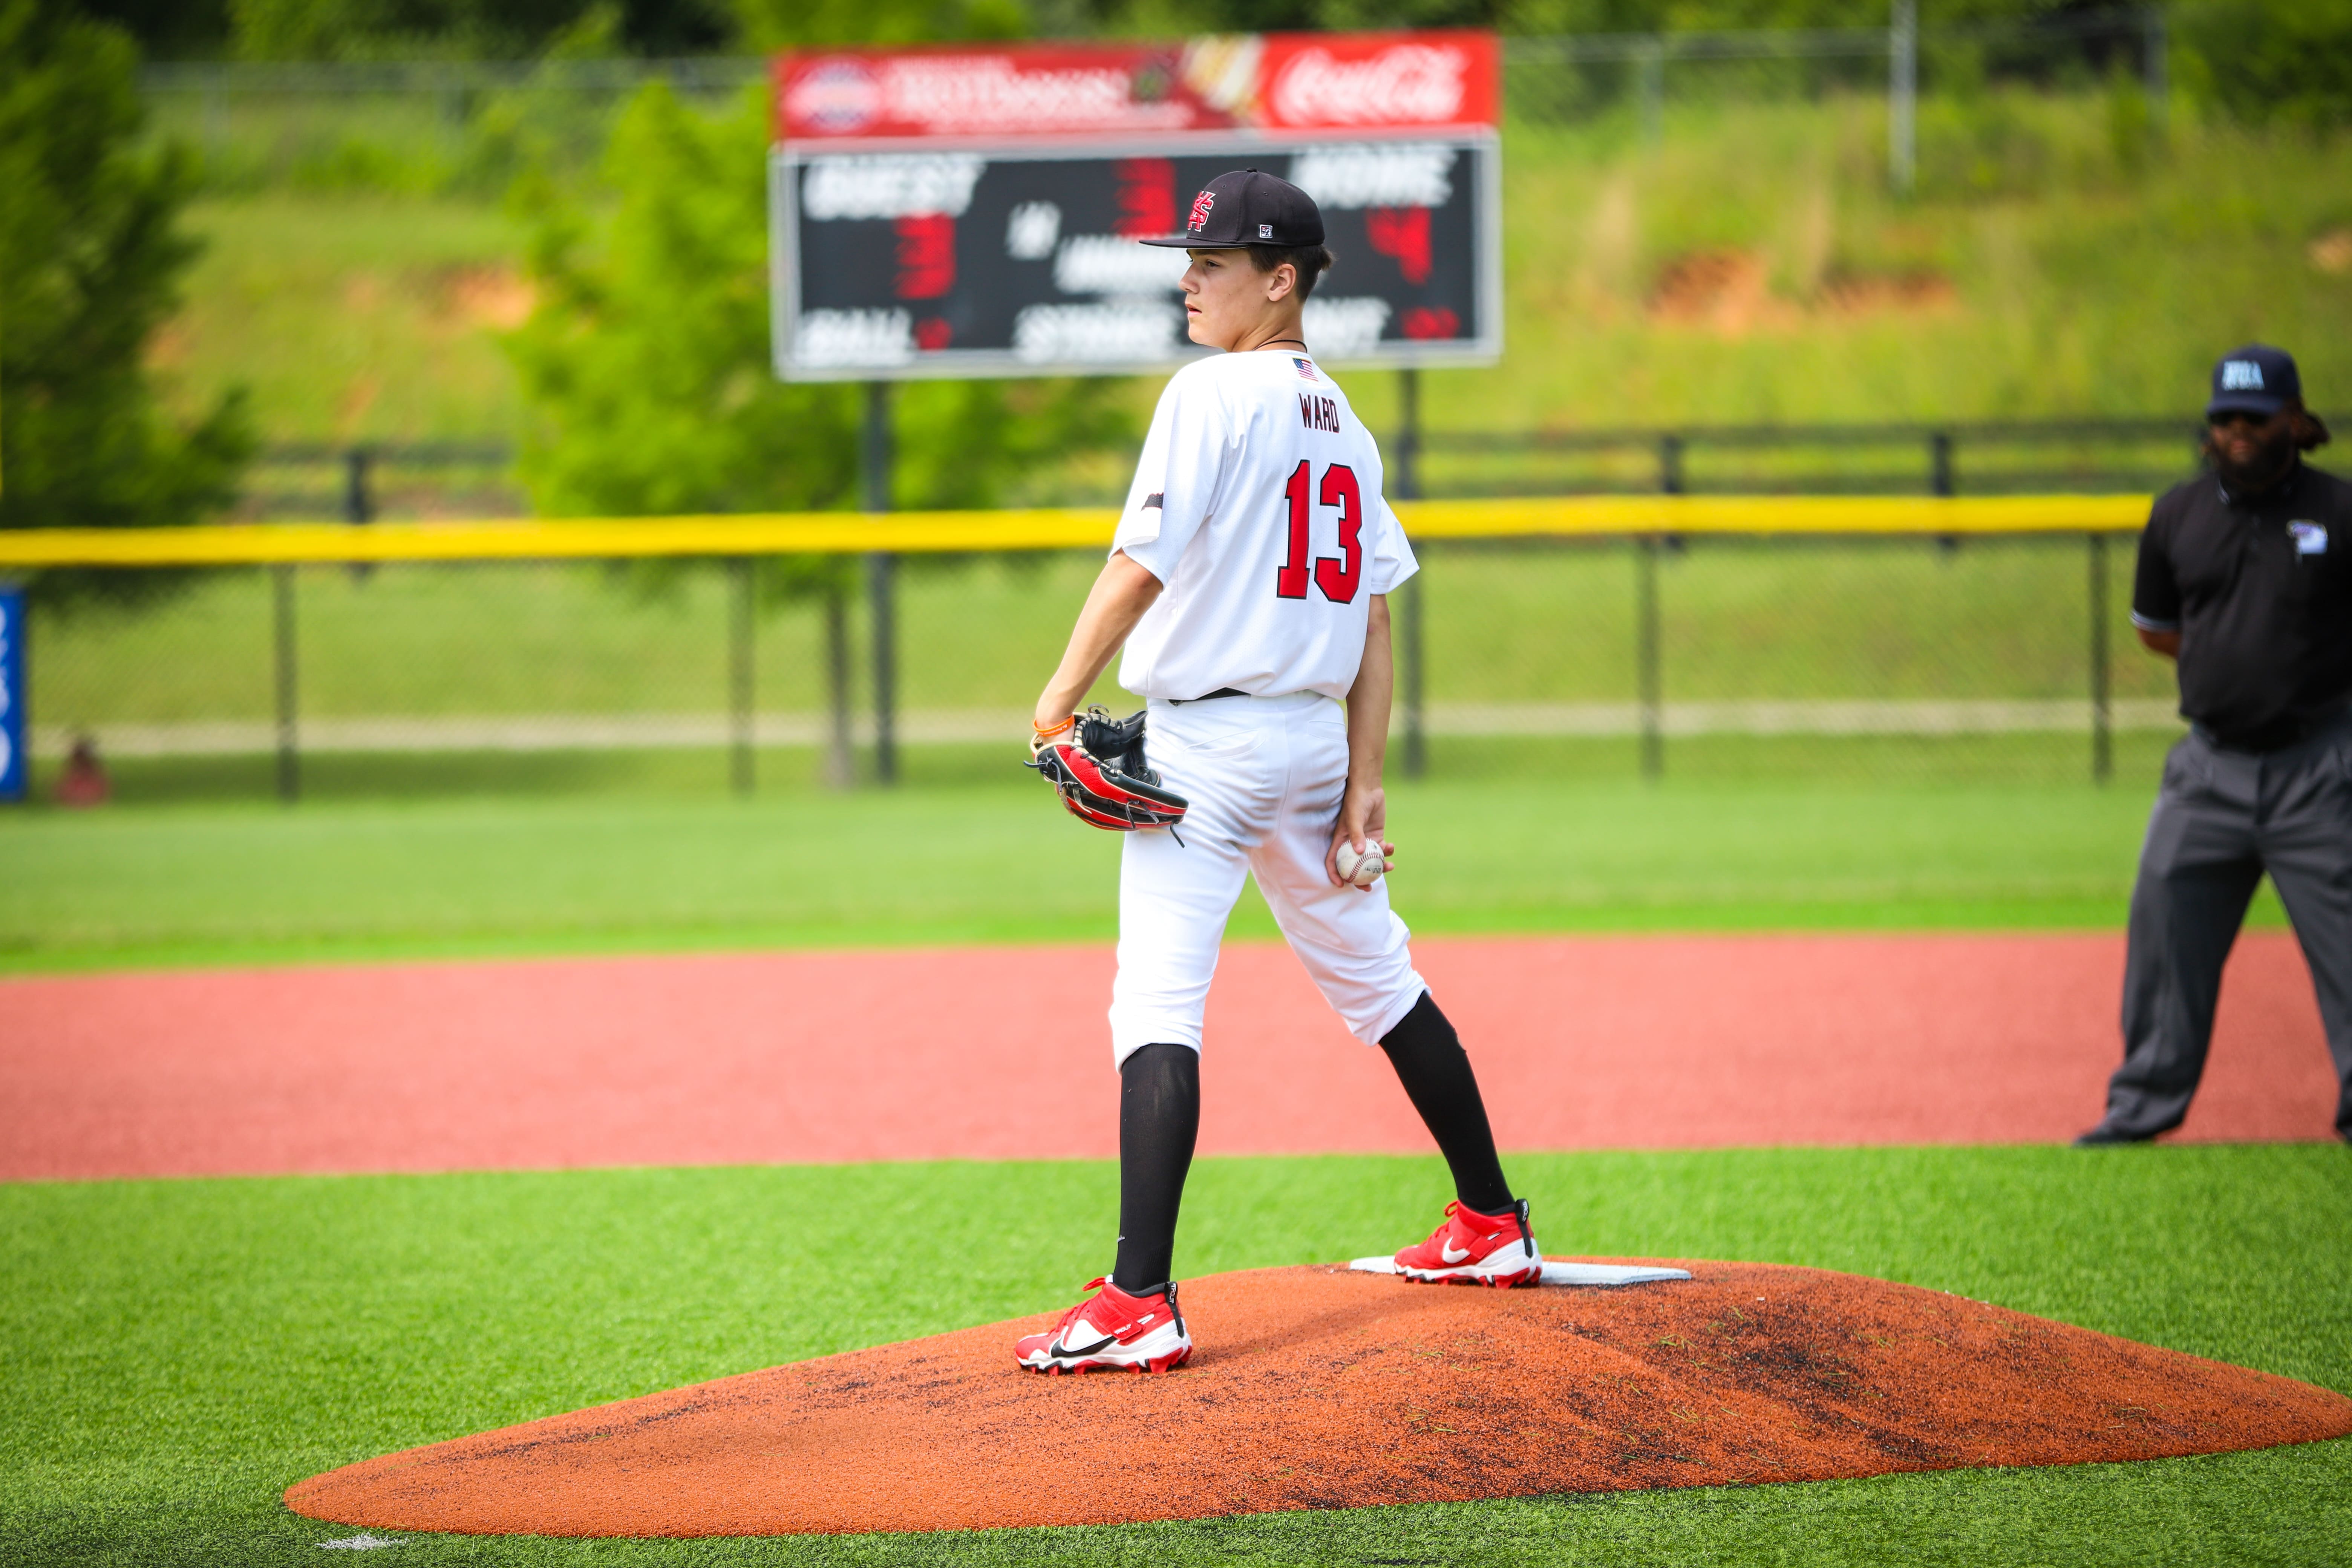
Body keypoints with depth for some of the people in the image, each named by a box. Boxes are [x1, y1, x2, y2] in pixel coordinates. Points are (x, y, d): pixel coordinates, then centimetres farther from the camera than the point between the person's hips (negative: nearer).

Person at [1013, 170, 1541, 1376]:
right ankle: (1491, 1228, 31)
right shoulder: (1342, 421, 13)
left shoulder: (1214, 396, -12)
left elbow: (1142, 565, -19)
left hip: (1204, 741, -8)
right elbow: (1375, 619, 11)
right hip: (1314, 735, 8)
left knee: (1157, 1008, -14)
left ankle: (1141, 1302, -24)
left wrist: (1060, 699, -12)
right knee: (1375, 982, 22)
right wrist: (1363, 780, 10)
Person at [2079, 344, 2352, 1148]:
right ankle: (2144, 1105, 13)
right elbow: (2155, 626, 18)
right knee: (2164, 928, 4)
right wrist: (2232, 664, 6)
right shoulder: (2179, 515, 7)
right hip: (2211, 764, 4)